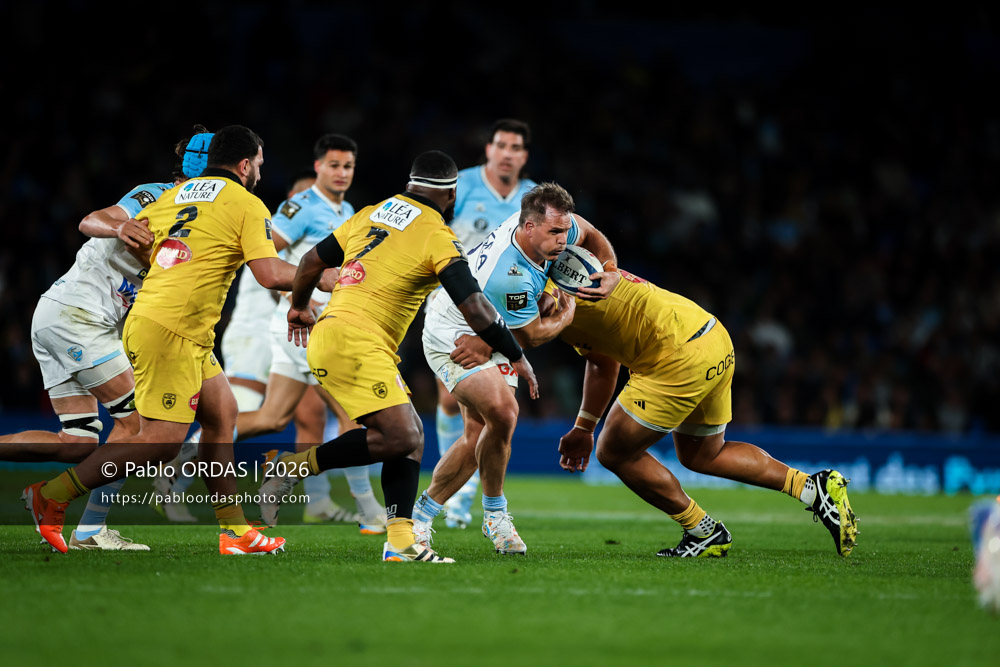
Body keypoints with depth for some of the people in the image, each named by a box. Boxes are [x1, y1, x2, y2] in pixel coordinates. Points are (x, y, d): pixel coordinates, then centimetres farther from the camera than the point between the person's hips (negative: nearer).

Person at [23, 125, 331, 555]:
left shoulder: (172, 196, 18)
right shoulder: (247, 205, -3)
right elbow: (270, 274, -11)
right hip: (171, 331, -9)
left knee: (222, 413, 16)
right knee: (161, 441, -9)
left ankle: (234, 531, 16)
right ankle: (51, 496, -8)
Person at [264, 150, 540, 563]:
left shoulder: (369, 215, 17)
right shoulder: (437, 236, -4)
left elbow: (312, 260, 22)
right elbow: (474, 306, -10)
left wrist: (299, 307, 41)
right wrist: (516, 356, 0)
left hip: (329, 333, 9)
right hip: (355, 340, -9)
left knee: (411, 436, 9)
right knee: (400, 437, -15)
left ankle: (400, 541, 2)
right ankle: (300, 465, -6)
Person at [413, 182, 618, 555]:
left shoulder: (550, 222, -16)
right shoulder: (507, 275, -38)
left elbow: (589, 234, 11)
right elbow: (532, 336, -19)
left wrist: (611, 272, 6)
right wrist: (566, 315, -3)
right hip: (453, 337, -9)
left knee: (478, 436, 5)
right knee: (503, 413, -25)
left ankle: (421, 514, 17)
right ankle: (494, 514, -5)